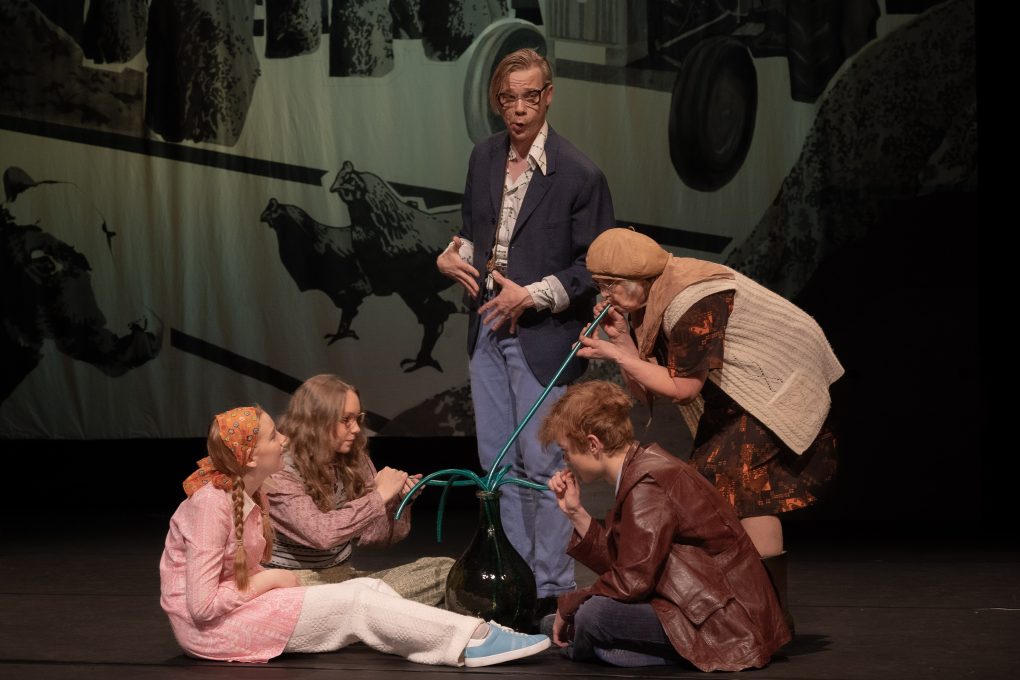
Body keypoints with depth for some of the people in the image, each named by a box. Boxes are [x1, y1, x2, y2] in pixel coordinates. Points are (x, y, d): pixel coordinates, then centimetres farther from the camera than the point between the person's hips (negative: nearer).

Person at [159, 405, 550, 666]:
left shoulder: (249, 495, 7)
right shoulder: (211, 504, -22)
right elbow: (202, 604, -25)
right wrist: (267, 580, -16)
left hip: (239, 604, 9)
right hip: (212, 627, -9)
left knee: (368, 588, -6)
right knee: (356, 602, -16)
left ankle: (468, 639, -19)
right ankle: (473, 639, -17)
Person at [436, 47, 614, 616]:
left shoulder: (579, 174, -12)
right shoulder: (485, 158, 7)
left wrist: (532, 295, -16)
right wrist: (454, 256, 0)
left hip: (543, 335, -7)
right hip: (488, 327, 7)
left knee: (541, 464, -6)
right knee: (497, 461, 11)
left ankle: (553, 587, 2)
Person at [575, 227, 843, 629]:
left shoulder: (692, 302, -28)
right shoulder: (655, 299, 2)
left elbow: (683, 387, -25)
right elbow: (650, 384, 0)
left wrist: (616, 354, -23)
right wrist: (620, 336, -13)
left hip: (782, 385, -10)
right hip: (736, 394, 10)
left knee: (742, 477, -19)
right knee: (709, 478, 5)